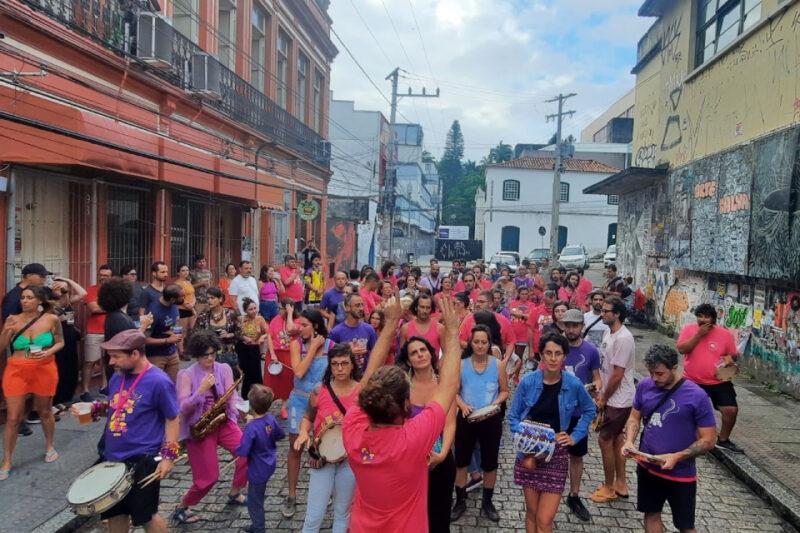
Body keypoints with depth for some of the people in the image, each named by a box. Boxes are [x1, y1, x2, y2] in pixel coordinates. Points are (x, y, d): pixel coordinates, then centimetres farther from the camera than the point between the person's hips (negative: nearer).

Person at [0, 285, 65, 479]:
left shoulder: (52, 319, -6)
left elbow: (60, 342, 6)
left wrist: (48, 352, -13)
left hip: (44, 370, 0)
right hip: (17, 371, 1)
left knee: (44, 412, 16)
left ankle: (49, 446, 39)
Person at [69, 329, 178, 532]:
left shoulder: (158, 381, -19)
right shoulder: (118, 377, 3)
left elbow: (172, 420, -13)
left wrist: (168, 456, -17)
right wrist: (93, 408, 1)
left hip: (142, 460, -7)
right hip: (113, 458, 7)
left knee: (145, 516, 7)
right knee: (114, 512, 19)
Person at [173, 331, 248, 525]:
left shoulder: (224, 369, 1)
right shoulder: (186, 375, -10)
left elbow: (231, 397, -3)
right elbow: (183, 408, -18)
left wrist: (243, 410, -21)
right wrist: (201, 390, -30)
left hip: (223, 422, 4)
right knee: (208, 477, -3)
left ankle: (234, 494, 15)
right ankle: (181, 508, 24)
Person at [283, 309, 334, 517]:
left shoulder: (331, 345, -8)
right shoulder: (297, 343, -7)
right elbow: (299, 372, -19)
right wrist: (313, 348, -17)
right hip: (300, 400, 1)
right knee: (295, 447, 7)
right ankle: (291, 495, 21)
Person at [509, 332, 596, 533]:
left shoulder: (573, 384, -8)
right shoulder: (528, 381, -10)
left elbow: (589, 410, 11)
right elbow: (513, 416, -3)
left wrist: (575, 436, 1)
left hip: (557, 454, 0)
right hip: (529, 452, 1)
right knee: (531, 512, 12)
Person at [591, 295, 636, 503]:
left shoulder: (622, 339, -25)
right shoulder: (609, 333, 5)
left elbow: (617, 376, -23)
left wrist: (603, 399, -13)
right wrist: (602, 394, 8)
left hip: (618, 400, -9)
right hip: (615, 398, 9)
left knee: (605, 440, 0)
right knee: (616, 439, 17)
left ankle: (609, 488, 15)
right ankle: (620, 484, 30)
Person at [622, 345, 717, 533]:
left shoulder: (697, 396, -19)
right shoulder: (645, 386, -6)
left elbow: (708, 440, -13)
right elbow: (635, 416, 7)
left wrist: (677, 457, -25)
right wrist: (629, 440, -11)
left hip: (681, 474, -4)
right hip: (647, 467, 4)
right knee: (651, 514, 19)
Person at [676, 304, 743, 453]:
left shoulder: (725, 334, -5)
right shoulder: (688, 329, -7)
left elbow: (734, 354, 7)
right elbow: (681, 349, -18)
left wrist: (730, 357, -17)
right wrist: (699, 334, -23)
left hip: (719, 381, 1)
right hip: (693, 382, -1)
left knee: (731, 409, -4)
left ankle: (723, 440, 22)